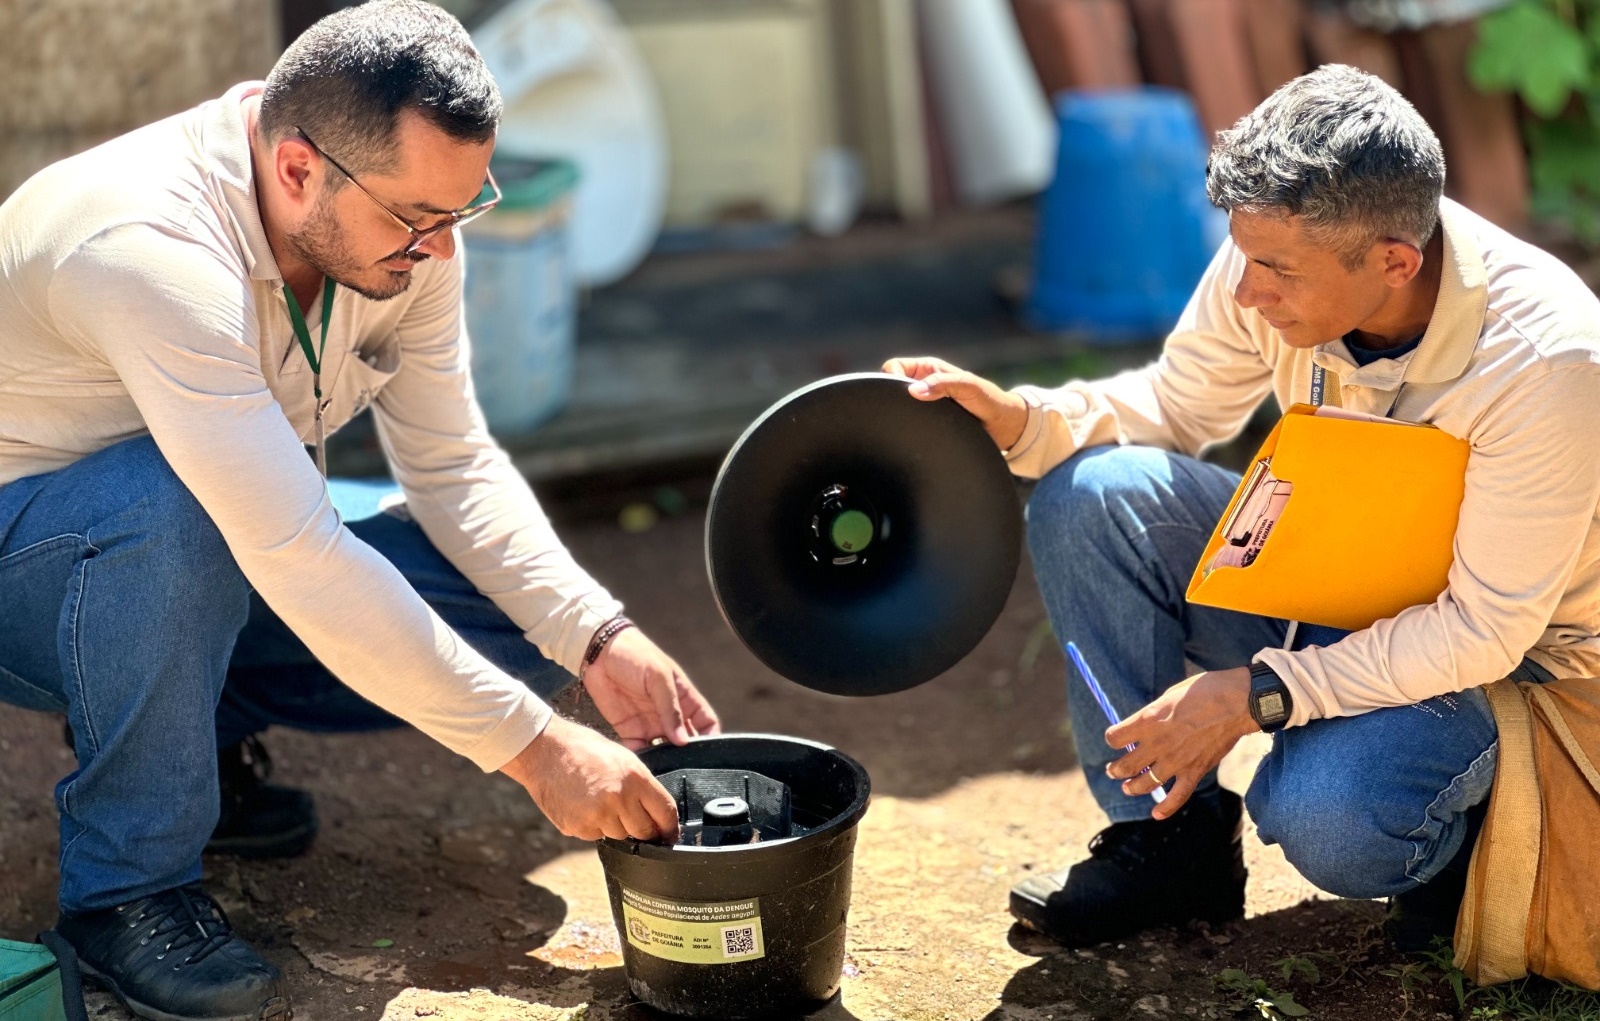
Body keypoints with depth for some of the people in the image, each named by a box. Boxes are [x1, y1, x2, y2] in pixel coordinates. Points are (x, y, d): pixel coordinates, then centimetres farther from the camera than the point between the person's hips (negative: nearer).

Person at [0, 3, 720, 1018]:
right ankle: (129, 878, -19)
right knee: (174, 502, -40)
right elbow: (300, 563, -42)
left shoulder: (398, 224, -13)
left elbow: (454, 465, -4)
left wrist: (600, 639, -19)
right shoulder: (154, 247, -37)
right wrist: (536, 747, -39)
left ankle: (202, 731, 8)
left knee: (526, 617, -11)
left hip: (210, 576, 7)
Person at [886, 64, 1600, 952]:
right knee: (1088, 495, -18)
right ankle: (1171, 837, -5)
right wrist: (1015, 419, -18)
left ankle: (1454, 828, 5)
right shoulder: (1277, 254, -17)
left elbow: (1484, 629, -26)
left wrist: (1257, 694, -30)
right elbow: (1175, 409, 1)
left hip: (1497, 655, -5)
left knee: (1325, 824, -34)